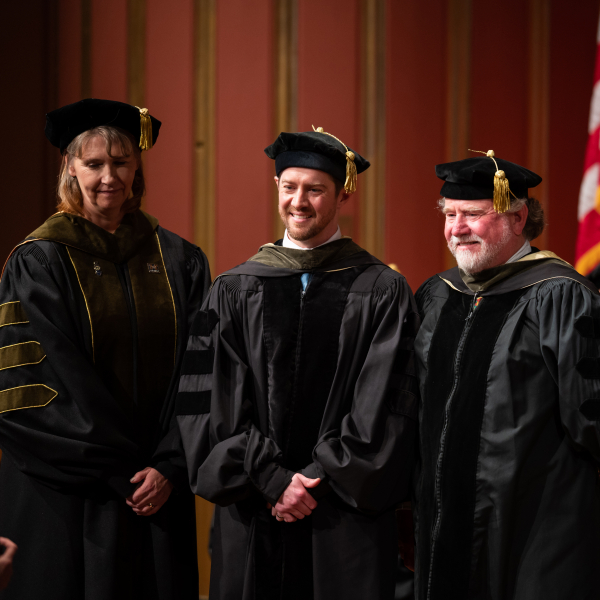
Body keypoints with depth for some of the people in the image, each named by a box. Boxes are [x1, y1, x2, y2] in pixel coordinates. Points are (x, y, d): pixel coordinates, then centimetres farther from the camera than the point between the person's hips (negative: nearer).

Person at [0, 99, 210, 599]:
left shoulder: (178, 261, 6)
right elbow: (50, 381, -10)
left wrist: (169, 467, -10)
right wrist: (121, 470, -12)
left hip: (158, 488, 3)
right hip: (65, 495, -3)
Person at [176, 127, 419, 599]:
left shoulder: (382, 292, 1)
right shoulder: (233, 291, 7)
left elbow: (384, 407, -5)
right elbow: (214, 401, 1)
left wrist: (318, 481, -11)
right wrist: (273, 480, -9)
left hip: (347, 517, -2)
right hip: (251, 517, 2)